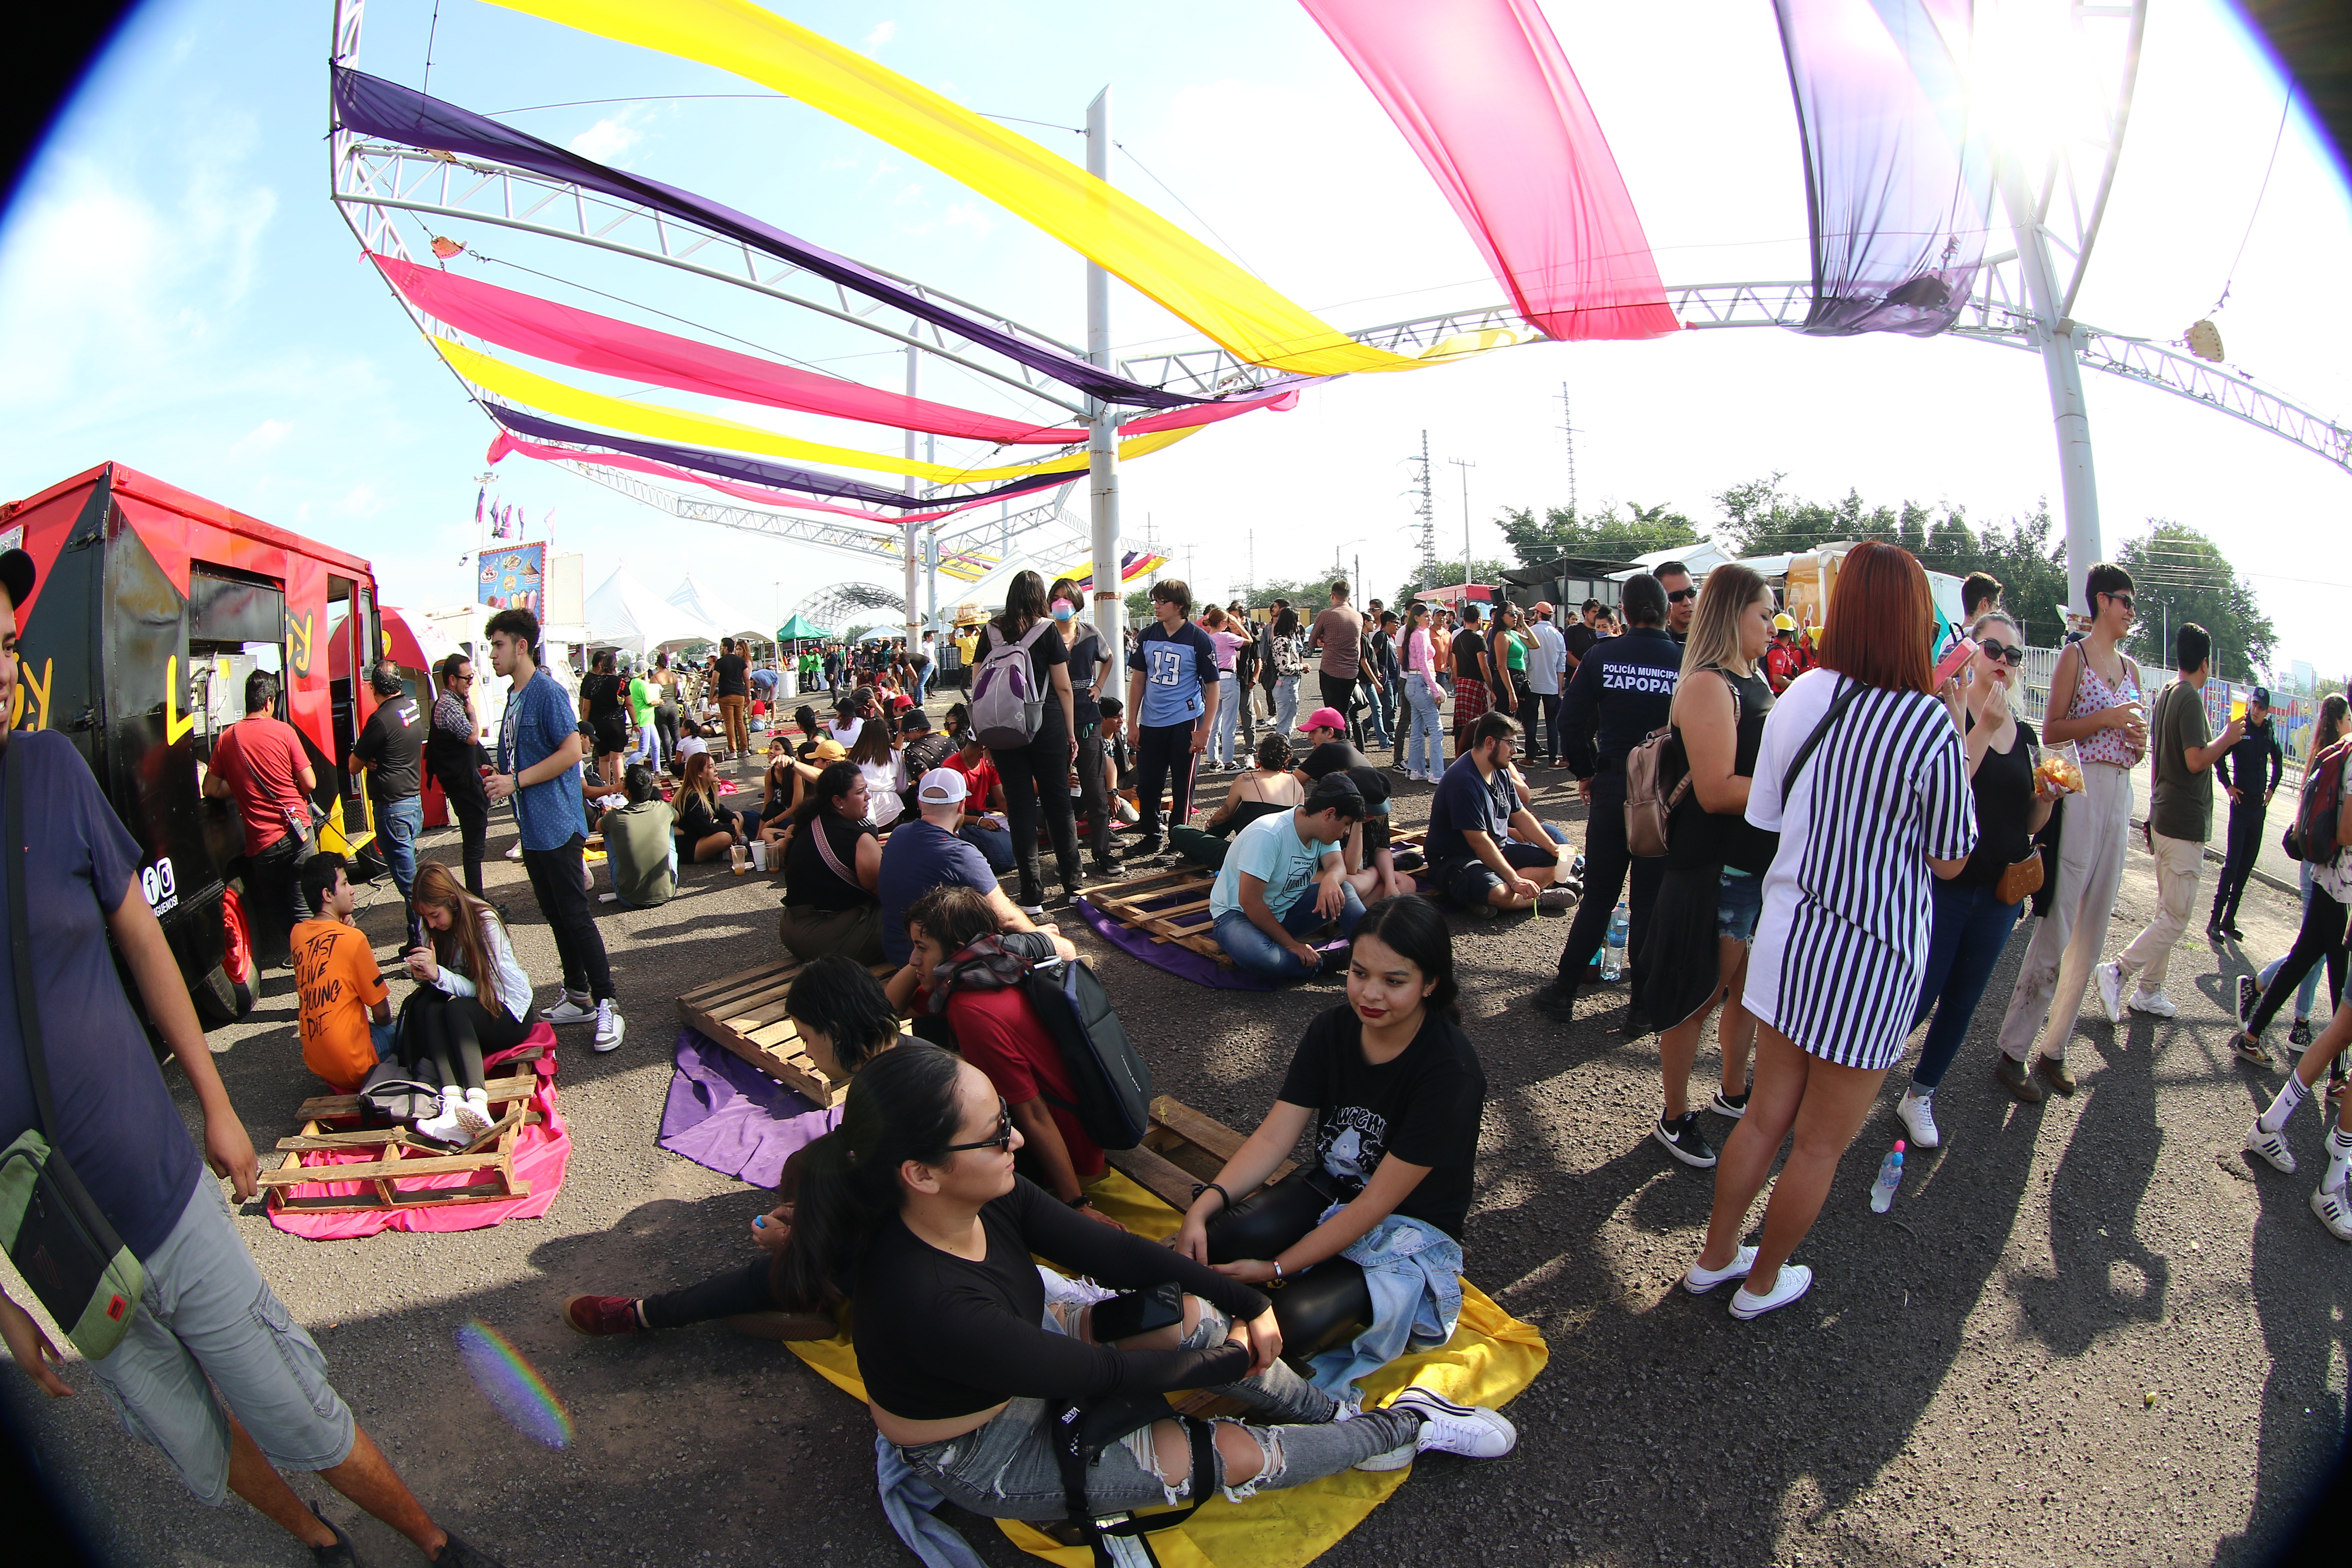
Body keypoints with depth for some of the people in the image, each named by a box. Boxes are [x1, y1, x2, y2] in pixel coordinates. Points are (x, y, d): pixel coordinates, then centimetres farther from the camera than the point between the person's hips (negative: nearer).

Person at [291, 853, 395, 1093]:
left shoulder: (298, 934, 2)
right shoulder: (353, 938, -17)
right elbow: (381, 1013, -11)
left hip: (314, 1062, 7)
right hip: (353, 1063, -7)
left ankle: (338, 1082, 14)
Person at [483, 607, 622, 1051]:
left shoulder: (547, 692, -13)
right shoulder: (513, 695, 14)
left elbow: (571, 751, -21)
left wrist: (516, 781, -18)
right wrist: (498, 778, 7)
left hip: (557, 825, -9)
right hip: (531, 827, 9)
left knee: (575, 916, -8)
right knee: (555, 915, 14)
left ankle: (607, 1006, -2)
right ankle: (578, 997, 24)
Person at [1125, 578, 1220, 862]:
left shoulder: (1199, 640, -6)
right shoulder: (1146, 637, 6)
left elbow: (1212, 686, -4)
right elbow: (1138, 679, 11)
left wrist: (1205, 730, -10)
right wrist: (1132, 723, 6)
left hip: (1185, 724, -4)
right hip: (1151, 723, 4)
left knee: (1182, 788, 4)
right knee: (1147, 786, 8)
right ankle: (1151, 838, 24)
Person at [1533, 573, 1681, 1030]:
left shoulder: (1601, 657, -4)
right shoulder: (1686, 662, -7)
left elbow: (1570, 720, -6)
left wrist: (1585, 772, 7)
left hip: (1611, 787, 1)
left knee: (1598, 897, 13)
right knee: (1651, 901, 10)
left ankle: (1563, 991, 14)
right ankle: (1644, 1000, 17)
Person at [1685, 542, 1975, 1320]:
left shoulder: (1799, 696, -5)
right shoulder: (1928, 722, -20)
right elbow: (1948, 861, -8)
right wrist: (1971, 753, 2)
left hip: (1789, 930, 5)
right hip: (1871, 951, -5)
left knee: (1766, 1115, 21)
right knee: (1822, 1142, 15)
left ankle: (1715, 1258, 36)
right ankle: (1762, 1283, 32)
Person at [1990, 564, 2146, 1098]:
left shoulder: (2130, 667, 17)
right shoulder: (2074, 656, -2)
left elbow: (2134, 743, 21)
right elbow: (2051, 732, -8)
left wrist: (2140, 743, 0)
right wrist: (2107, 718, -17)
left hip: (2120, 794, 7)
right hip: (2079, 788, -7)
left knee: (2092, 933, 8)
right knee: (2058, 927, -8)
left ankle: (2052, 1048, 17)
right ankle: (2014, 1050, 0)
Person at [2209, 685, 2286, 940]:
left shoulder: (2268, 732, 8)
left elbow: (2278, 759, 25)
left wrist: (2272, 788, 19)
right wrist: (2227, 785, -10)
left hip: (2259, 805, 6)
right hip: (2241, 803, -6)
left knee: (2247, 864, 8)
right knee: (2233, 863, -10)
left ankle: (2229, 921, 13)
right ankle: (2215, 919, -7)